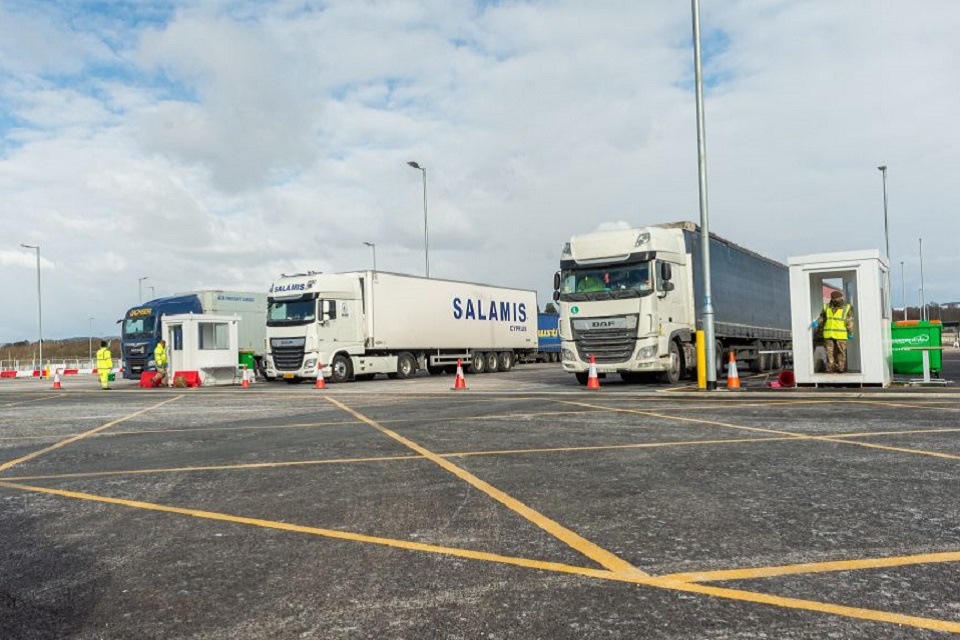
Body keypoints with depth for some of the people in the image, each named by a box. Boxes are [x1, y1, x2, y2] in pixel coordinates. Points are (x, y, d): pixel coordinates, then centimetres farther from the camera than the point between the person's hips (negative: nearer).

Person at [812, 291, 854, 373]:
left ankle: (841, 368, 7)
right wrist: (817, 322, -5)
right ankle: (830, 368, 4)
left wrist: (851, 333, -6)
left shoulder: (846, 308, 0)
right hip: (828, 334, 3)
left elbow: (850, 321, -2)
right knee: (829, 352, 1)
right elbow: (822, 318, 14)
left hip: (841, 335, -2)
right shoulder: (826, 307, 8)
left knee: (841, 352, 1)